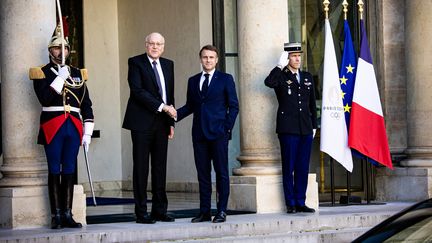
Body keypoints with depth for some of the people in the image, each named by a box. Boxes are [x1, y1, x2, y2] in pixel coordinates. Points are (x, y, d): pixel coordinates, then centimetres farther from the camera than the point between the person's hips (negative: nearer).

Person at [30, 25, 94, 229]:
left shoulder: (77, 74, 14)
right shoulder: (42, 73, 2)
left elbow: (86, 105, 13)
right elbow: (45, 99, -13)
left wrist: (87, 132, 7)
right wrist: (60, 78, -14)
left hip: (73, 127, 4)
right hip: (52, 127, -4)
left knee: (69, 171, 5)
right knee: (55, 172, -1)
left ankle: (67, 215, 9)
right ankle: (56, 216, 2)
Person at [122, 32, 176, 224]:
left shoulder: (168, 65, 16)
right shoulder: (136, 63, -3)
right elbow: (137, 90, -14)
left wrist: (171, 122, 11)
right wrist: (161, 106, -17)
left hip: (161, 122, 5)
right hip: (142, 122, -5)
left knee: (160, 167, 6)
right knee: (141, 167, -3)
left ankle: (160, 210, 11)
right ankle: (141, 213, -1)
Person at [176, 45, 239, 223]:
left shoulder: (225, 79, 4)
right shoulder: (193, 81, 15)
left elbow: (233, 106, 2)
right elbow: (190, 106, 15)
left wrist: (227, 127, -8)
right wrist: (175, 114, -2)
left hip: (218, 133, -4)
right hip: (199, 133, 4)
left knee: (221, 172, -2)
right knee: (202, 173, 5)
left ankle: (222, 211, 2)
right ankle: (204, 211, 9)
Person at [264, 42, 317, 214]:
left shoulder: (307, 77, 16)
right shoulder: (281, 77, 1)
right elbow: (268, 82, -23)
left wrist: (314, 126, 15)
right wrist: (280, 66, -16)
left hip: (305, 129, 4)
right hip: (288, 129, -4)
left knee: (303, 168, 5)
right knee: (289, 168, -1)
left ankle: (300, 202, 11)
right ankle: (290, 204, 3)